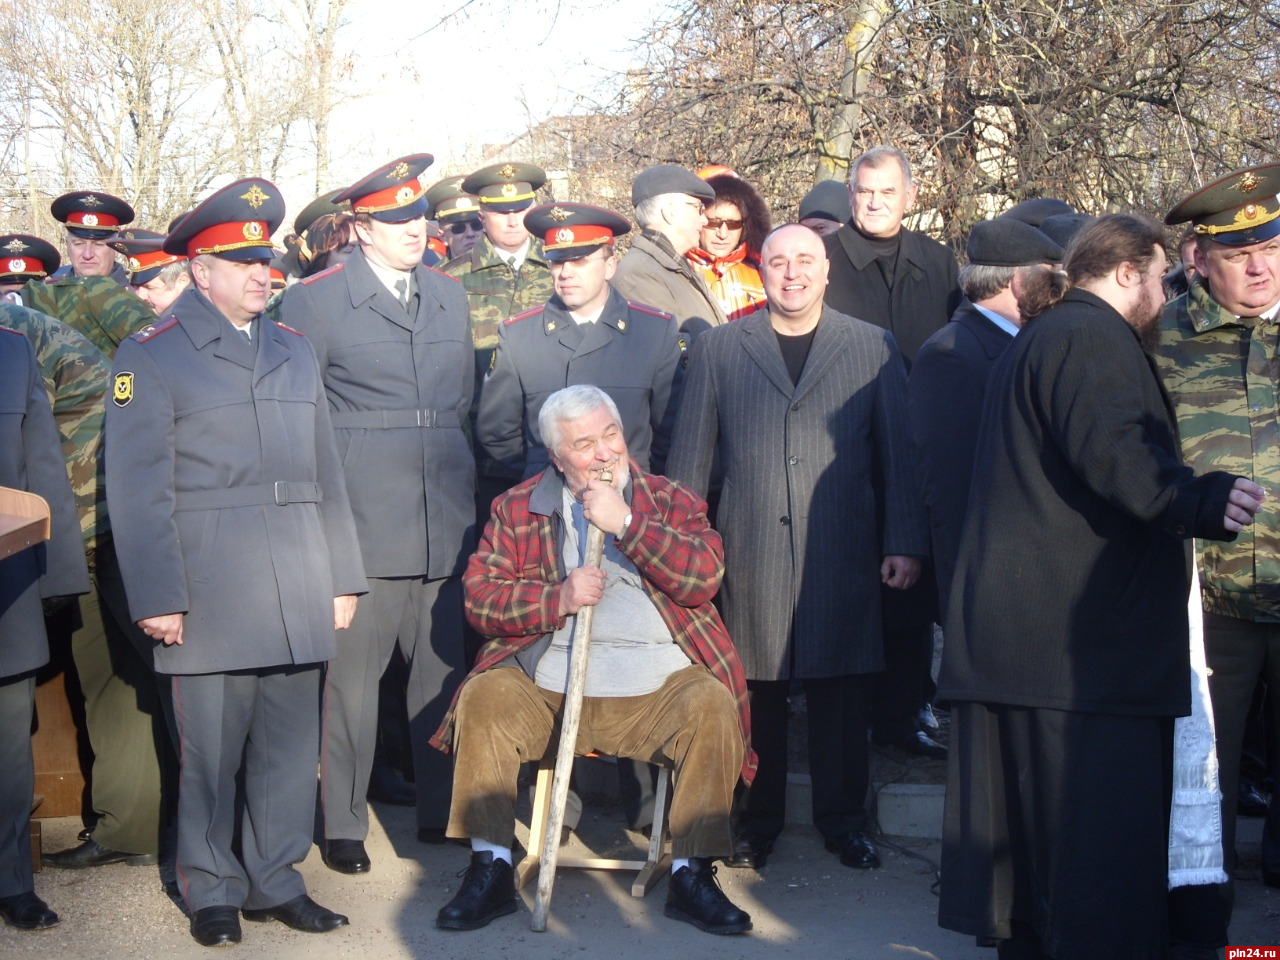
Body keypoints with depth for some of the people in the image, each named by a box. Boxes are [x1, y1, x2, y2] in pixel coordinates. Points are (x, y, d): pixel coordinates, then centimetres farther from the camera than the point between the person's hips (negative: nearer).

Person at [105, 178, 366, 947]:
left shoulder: (295, 351, 17)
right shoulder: (151, 357, 0)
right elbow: (138, 490, -4)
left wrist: (343, 579, 13)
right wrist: (158, 597, -9)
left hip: (298, 593, 5)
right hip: (211, 590, -4)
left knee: (291, 742, 8)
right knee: (212, 747, 3)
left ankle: (275, 879, 22)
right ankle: (213, 889, 19)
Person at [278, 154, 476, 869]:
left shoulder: (451, 296, 16)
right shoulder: (314, 300, 0)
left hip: (447, 519, 5)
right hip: (360, 517, -4)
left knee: (444, 668, 7)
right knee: (352, 673, -1)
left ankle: (440, 811, 20)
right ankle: (344, 825, 12)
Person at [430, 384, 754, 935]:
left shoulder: (670, 501, 12)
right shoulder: (517, 508, 13)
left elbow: (705, 576, -6)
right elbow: (480, 597, 3)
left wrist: (627, 524, -13)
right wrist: (558, 598, -12)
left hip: (653, 691, 0)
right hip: (546, 689, 1)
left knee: (713, 707, -28)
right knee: (484, 697, -25)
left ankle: (691, 875, -16)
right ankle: (491, 870, -15)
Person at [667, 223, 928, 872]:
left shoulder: (873, 348, 8)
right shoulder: (717, 350, 9)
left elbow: (898, 450, 6)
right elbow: (690, 454, 8)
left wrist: (905, 543, 0)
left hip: (843, 554, 0)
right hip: (750, 556, 0)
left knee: (842, 693, 5)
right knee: (755, 692, 5)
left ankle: (843, 819, 21)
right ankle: (756, 820, 20)